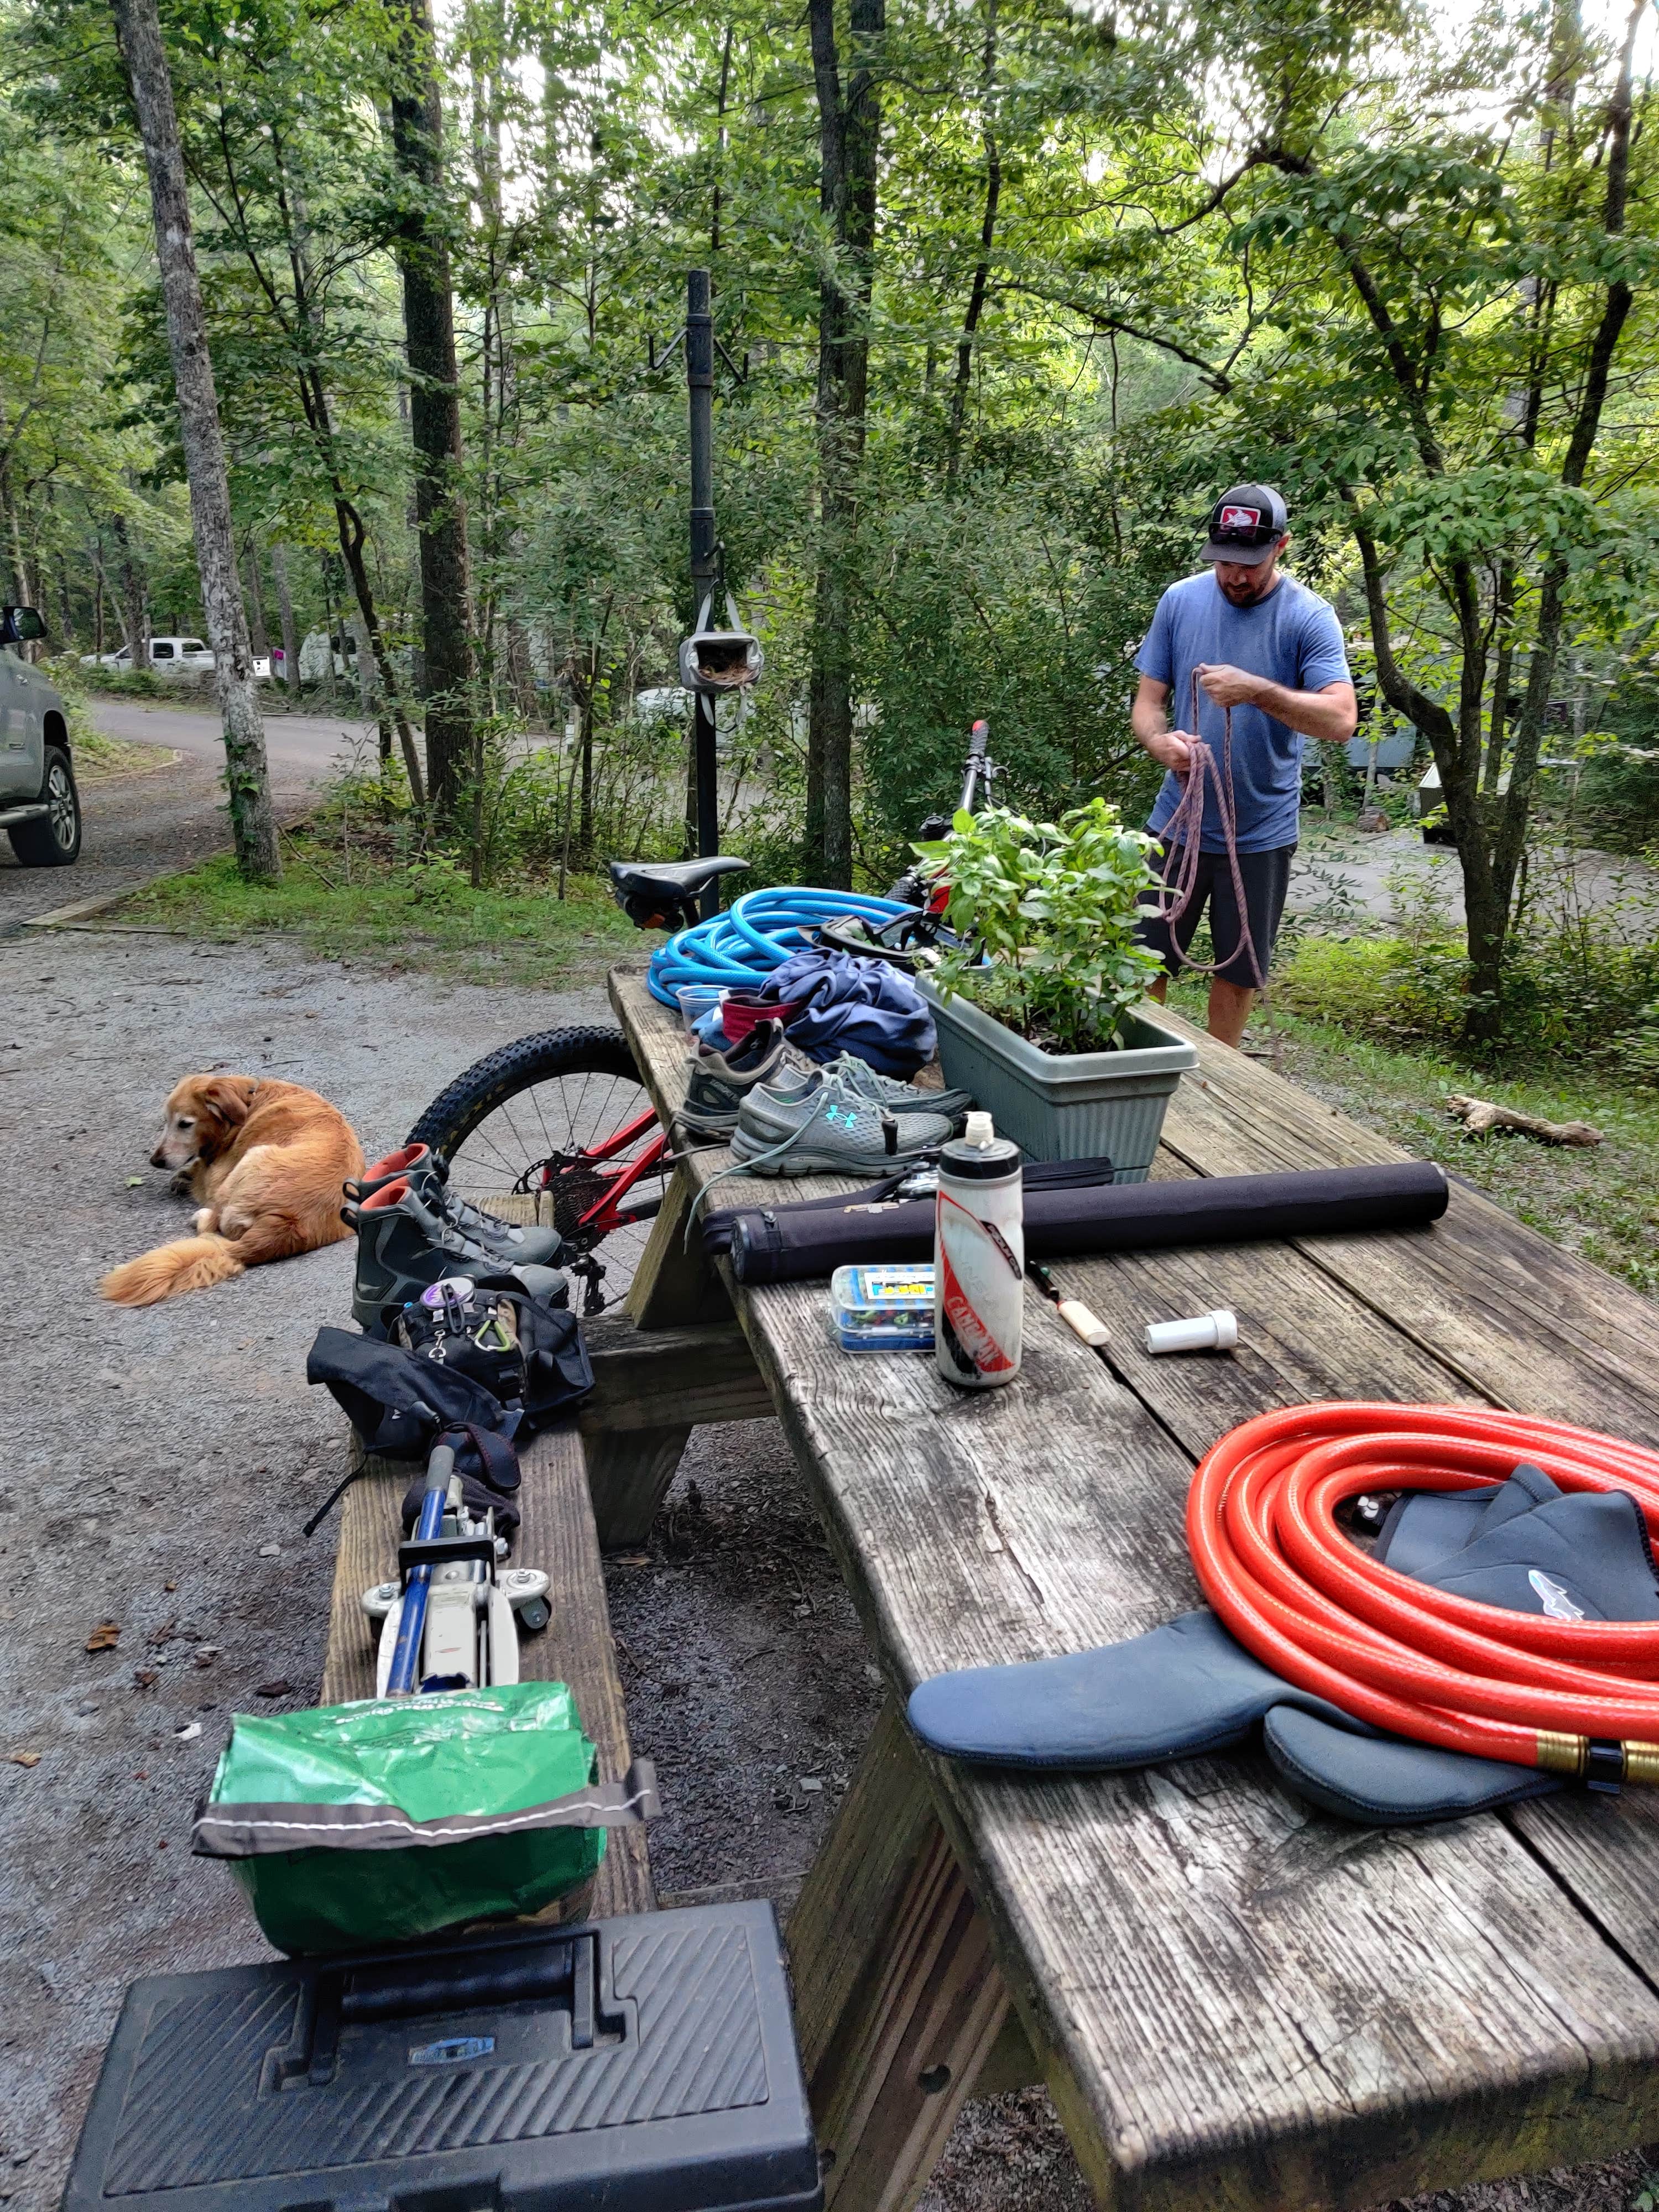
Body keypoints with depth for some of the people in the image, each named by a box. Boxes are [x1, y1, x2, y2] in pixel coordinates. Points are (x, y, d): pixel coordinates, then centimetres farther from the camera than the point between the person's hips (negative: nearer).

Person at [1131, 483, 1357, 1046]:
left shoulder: (1309, 617, -9)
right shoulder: (1180, 600, 0)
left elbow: (1341, 721, -19)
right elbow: (1147, 699, 3)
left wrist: (1256, 690, -32)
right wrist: (1159, 740, -20)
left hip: (1261, 832, -2)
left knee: (1238, 972, 11)